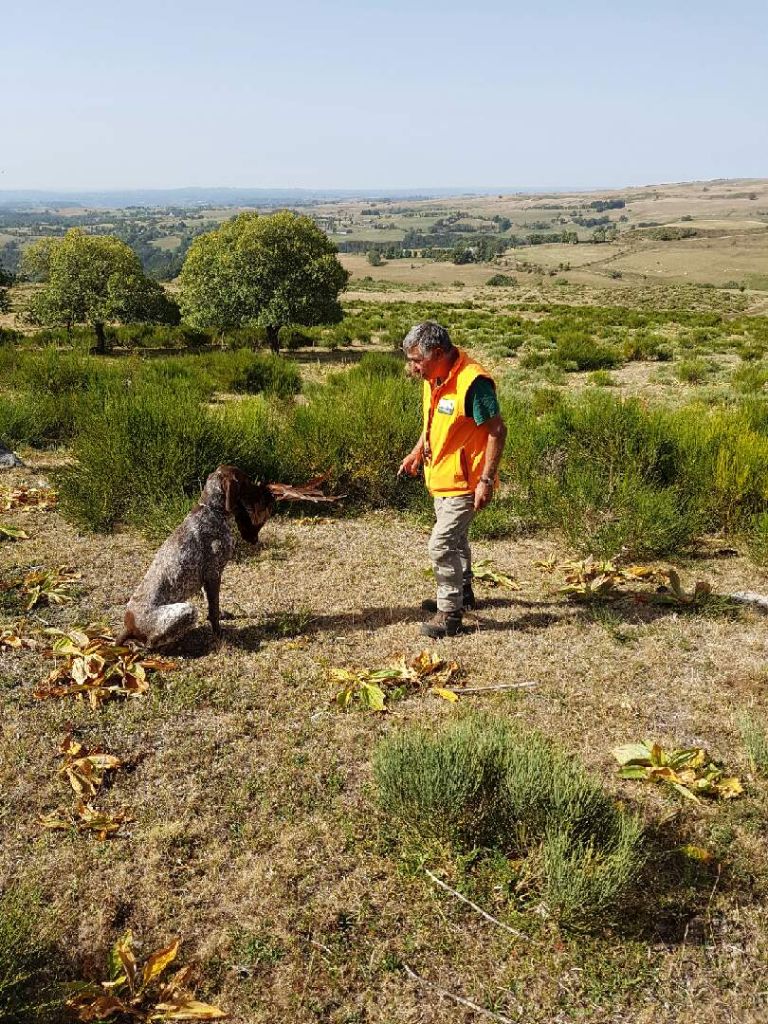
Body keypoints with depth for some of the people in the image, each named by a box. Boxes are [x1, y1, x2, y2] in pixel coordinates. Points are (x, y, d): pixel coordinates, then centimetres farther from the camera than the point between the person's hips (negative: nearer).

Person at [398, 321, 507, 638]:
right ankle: (462, 592, 42)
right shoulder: (434, 377, 2)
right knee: (455, 539, 23)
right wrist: (418, 452, 10)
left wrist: (486, 481, -24)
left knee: (441, 545, -8)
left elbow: (497, 431, -23)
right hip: (441, 478, 9)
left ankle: (450, 613, 6)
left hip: (464, 482, -9)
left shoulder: (472, 382, -25)